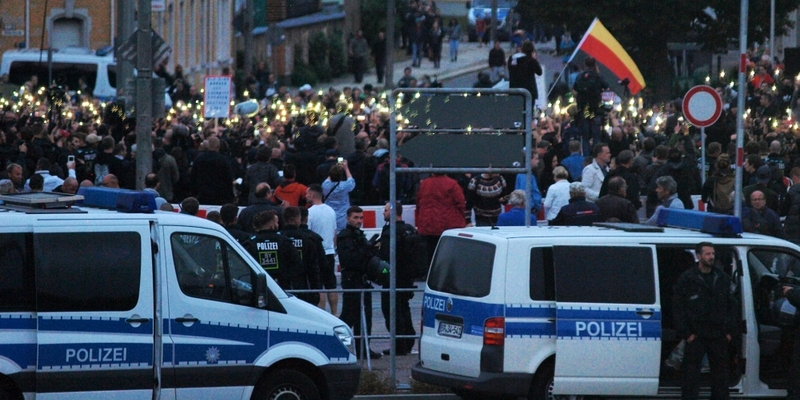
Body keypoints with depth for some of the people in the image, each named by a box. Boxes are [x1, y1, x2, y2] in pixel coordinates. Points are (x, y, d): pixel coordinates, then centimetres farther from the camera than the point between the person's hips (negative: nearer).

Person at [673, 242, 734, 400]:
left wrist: (729, 330, 5)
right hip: (696, 336, -4)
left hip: (718, 336, 4)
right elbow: (678, 308, -4)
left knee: (720, 375, 8)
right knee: (691, 375, -3)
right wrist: (686, 332, -9)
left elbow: (730, 305, 14)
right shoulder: (687, 279, -2)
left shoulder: (722, 278, 11)